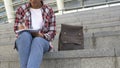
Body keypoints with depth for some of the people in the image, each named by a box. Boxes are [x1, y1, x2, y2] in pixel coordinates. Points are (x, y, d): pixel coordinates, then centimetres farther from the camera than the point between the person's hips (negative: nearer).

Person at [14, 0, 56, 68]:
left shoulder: (49, 11, 6)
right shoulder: (21, 9, 7)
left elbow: (52, 33, 3)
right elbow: (17, 29, 8)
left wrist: (41, 36, -19)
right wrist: (20, 29, -16)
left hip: (41, 41, -1)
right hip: (23, 41, 1)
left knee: (37, 41, -39)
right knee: (25, 35, -36)